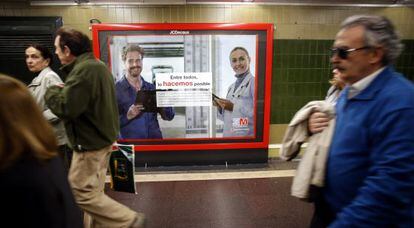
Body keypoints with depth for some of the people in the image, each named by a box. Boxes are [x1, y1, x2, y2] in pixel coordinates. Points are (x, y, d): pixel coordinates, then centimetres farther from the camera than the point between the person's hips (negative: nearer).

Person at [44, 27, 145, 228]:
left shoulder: (83, 70, -22)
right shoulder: (96, 65, 12)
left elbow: (66, 108, -26)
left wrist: (52, 91, -6)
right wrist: (63, 91, 6)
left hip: (90, 142, -10)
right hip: (101, 137, 10)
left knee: (81, 191, 0)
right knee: (93, 189, 18)